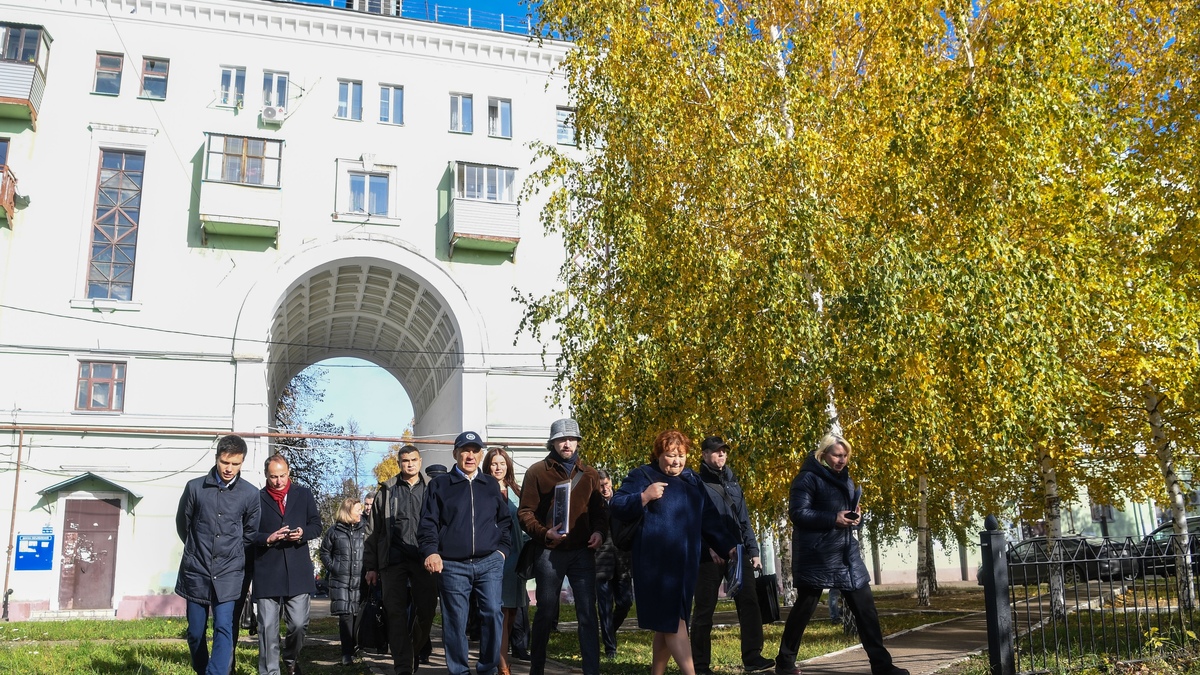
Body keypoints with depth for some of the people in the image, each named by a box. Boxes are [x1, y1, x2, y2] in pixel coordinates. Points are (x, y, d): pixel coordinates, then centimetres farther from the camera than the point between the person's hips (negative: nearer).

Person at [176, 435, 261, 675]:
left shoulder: (250, 494, -4)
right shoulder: (195, 487, -4)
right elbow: (182, 524, 10)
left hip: (228, 574, -1)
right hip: (196, 571, 1)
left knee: (223, 628, -11)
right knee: (195, 632, 9)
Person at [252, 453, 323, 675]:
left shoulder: (304, 494, 9)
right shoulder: (257, 498, 3)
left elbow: (316, 526, 11)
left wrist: (302, 533, -9)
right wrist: (267, 539, -14)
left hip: (298, 572, 1)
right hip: (267, 572, -1)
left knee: (299, 624, 2)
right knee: (268, 627, 1)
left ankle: (291, 657, 30)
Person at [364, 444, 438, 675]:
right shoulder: (387, 492, 11)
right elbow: (374, 531, 11)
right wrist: (371, 566, 6)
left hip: (424, 560, 0)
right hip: (394, 559, 0)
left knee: (426, 612, 0)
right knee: (396, 614, -3)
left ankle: (415, 653, 24)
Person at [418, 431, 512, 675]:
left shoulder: (492, 485, 15)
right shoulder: (439, 485, 7)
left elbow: (505, 521, 18)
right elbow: (428, 523, 2)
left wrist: (503, 549, 6)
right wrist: (431, 551, -11)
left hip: (489, 563, 2)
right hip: (452, 566, -1)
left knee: (492, 613, -6)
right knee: (455, 621, 0)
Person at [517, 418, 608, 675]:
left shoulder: (589, 474, 12)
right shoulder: (537, 472, 1)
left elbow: (600, 509, 15)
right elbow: (525, 512, -3)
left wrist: (600, 531, -5)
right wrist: (544, 533, -18)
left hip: (582, 551, 2)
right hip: (549, 552, -2)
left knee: (587, 613, -1)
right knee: (546, 613, 9)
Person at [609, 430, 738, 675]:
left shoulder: (693, 481, 17)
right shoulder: (642, 476, -1)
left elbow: (709, 520, 19)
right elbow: (617, 508, -7)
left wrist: (728, 546, 9)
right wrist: (644, 497, -21)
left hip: (686, 563, 6)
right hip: (656, 563, -6)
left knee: (667, 623, 10)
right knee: (672, 621, -10)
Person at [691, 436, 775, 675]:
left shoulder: (733, 482, 19)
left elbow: (744, 519, 19)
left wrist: (753, 550, 11)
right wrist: (710, 544, -24)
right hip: (709, 554, -5)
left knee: (749, 603, -4)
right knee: (704, 609, -1)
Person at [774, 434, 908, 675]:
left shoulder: (845, 479, 16)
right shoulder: (808, 477, -9)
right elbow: (798, 513, -17)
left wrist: (854, 516, 1)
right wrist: (833, 519, -21)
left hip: (846, 552, 7)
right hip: (817, 554, -7)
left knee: (864, 606, 4)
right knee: (804, 607, 2)